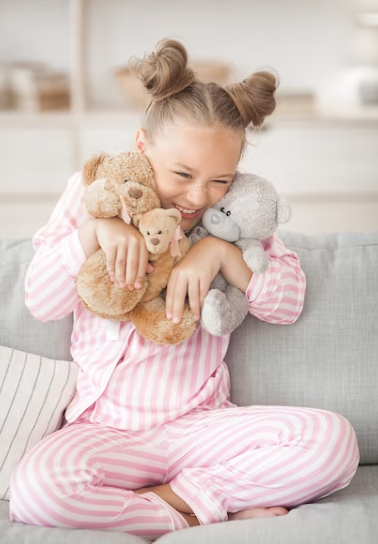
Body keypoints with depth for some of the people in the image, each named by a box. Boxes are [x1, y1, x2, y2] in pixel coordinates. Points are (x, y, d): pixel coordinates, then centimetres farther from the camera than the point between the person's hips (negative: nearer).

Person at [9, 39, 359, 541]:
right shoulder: (94, 192, 3)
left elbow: (289, 304, 0)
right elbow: (41, 303, -3)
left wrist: (220, 251, -16)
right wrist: (95, 229, -19)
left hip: (202, 424, 1)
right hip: (107, 430, -1)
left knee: (333, 441, -25)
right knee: (36, 487, -35)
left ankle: (173, 494, -15)